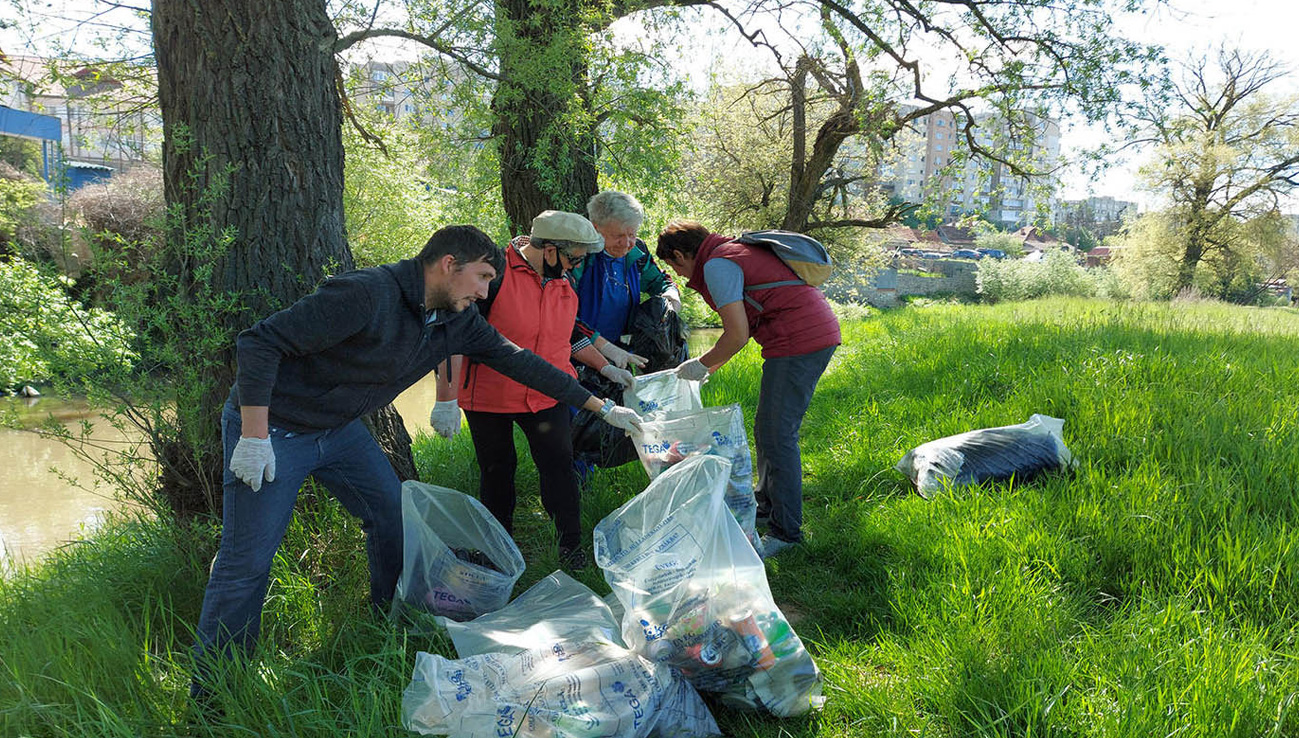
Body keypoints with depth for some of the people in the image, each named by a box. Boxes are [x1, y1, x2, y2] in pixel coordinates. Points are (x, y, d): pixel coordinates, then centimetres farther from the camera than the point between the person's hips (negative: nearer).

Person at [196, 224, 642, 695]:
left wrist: (601, 407, 4)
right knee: (248, 559, -5)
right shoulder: (367, 295, -30)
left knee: (393, 514, 8)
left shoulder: (457, 320, -4)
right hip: (272, 426, -7)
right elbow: (260, 343, -27)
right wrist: (253, 438, -28)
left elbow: (515, 360, 3)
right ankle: (211, 698, 10)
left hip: (339, 428, 8)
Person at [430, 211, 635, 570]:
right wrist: (446, 399, -22)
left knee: (559, 464, -1)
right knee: (497, 470, 11)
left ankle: (570, 543, 15)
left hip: (546, 395, 4)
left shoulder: (564, 286, 3)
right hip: (488, 396, -4)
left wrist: (607, 368, 16)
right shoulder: (495, 274, -19)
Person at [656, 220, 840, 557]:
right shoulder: (733, 251, 22)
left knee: (776, 435, -7)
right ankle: (766, 503, 34)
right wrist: (708, 366, 28)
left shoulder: (717, 265, -9)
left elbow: (737, 336, -15)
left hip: (799, 341, -10)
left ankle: (786, 530, -2)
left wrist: (701, 364, -1)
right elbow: (745, 326, 26)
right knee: (767, 429, 19)